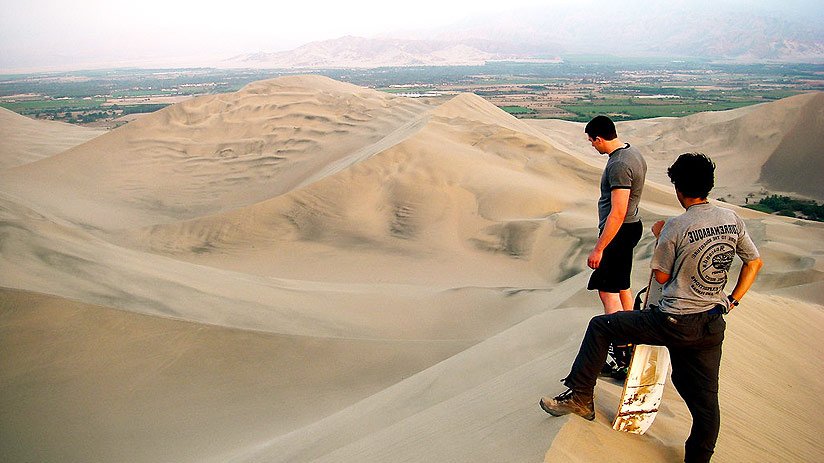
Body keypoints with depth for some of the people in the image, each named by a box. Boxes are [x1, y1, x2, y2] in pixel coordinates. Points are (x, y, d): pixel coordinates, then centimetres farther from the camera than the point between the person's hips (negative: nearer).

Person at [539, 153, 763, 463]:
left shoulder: (676, 227, -16)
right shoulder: (732, 219, 2)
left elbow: (661, 276, -6)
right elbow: (754, 263, 14)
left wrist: (659, 238, 7)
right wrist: (732, 301, 18)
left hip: (676, 323, -6)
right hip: (713, 327, 6)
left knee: (600, 326, 8)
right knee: (705, 400, 15)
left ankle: (579, 397, 13)